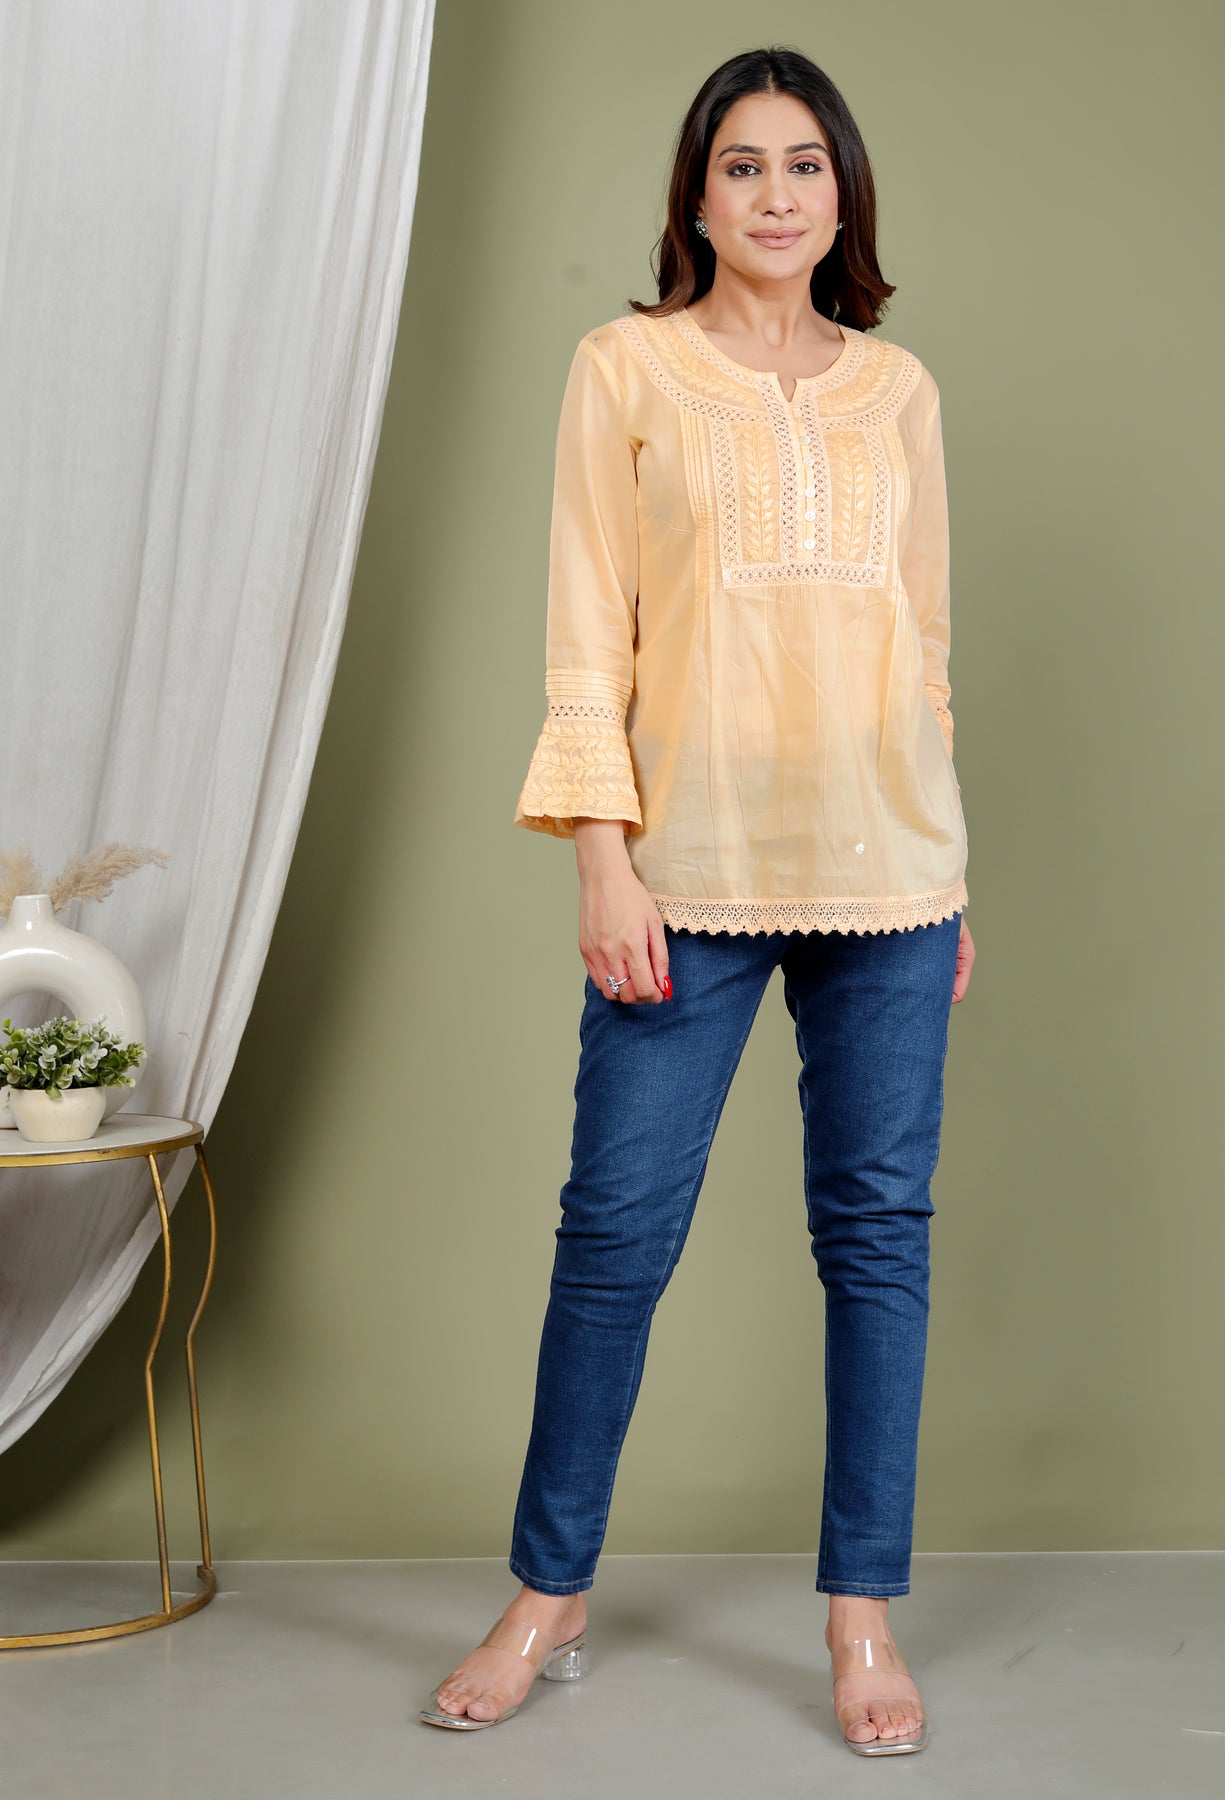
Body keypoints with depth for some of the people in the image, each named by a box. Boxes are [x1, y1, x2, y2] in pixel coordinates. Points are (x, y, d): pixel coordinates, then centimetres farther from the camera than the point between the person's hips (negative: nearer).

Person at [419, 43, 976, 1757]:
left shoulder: (898, 388, 12)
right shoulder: (627, 366, 4)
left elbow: (925, 636, 14)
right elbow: (586, 631, -1)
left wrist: (948, 874, 12)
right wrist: (603, 858, -10)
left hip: (885, 868, 3)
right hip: (691, 862, -2)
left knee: (879, 1228, 5)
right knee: (619, 1226, 0)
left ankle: (864, 1614, 16)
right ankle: (549, 1596, 17)